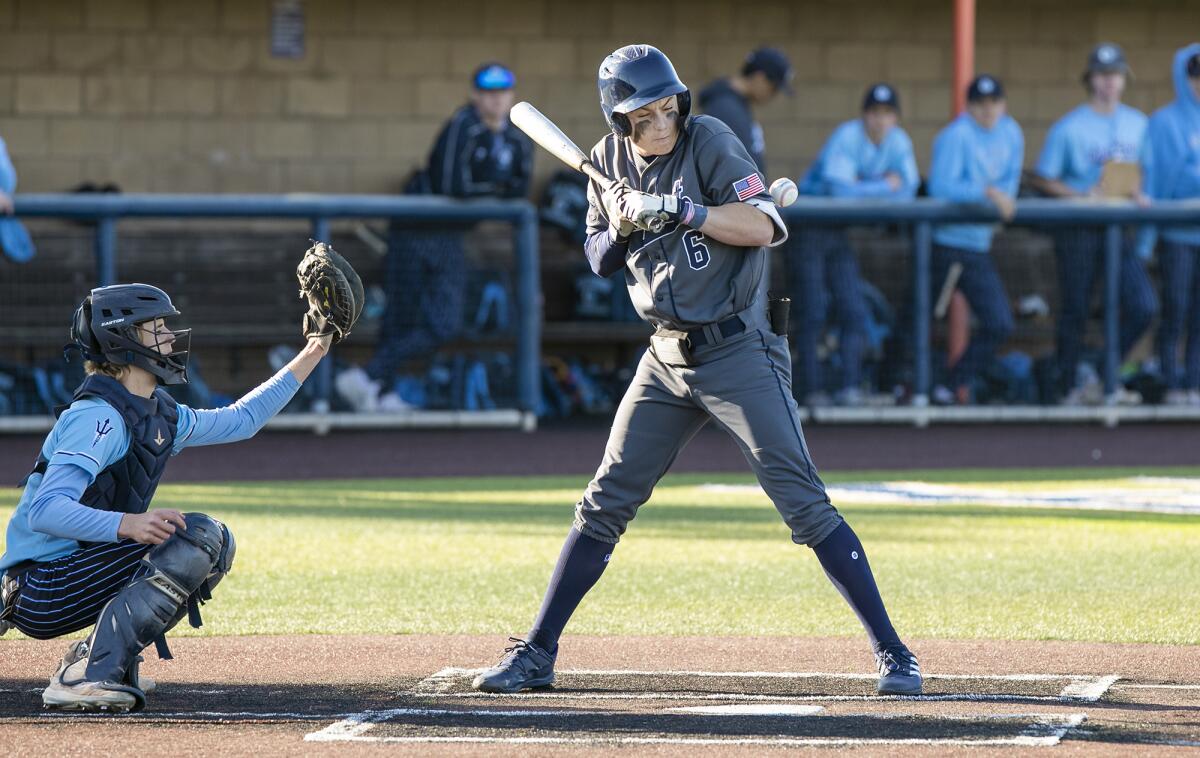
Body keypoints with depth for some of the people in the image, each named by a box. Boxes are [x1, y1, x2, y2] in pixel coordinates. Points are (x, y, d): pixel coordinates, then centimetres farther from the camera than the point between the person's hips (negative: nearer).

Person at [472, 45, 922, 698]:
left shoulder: (709, 141, -11)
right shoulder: (610, 161, 6)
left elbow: (762, 226, -19)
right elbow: (600, 261, 12)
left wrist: (678, 211, -28)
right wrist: (622, 227, -9)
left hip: (740, 351, -5)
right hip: (668, 357, 5)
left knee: (805, 505, -11)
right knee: (604, 504, 6)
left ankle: (892, 652, -8)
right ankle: (536, 654, 12)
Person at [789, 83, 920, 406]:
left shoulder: (898, 142, 0)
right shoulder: (847, 137, -21)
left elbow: (908, 191, -4)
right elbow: (840, 190, -30)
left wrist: (863, 191, -18)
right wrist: (885, 187, -17)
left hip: (838, 233, 7)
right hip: (807, 230, -7)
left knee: (853, 312, -2)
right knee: (811, 315, -7)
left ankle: (850, 387, -3)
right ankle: (812, 389, -4)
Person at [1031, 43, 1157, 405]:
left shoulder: (1138, 124, 10)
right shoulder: (1069, 128, -4)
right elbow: (1043, 180, -2)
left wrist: (1136, 191, -5)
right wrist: (1082, 196, -16)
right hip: (1078, 234, -4)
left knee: (1144, 307, -7)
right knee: (1075, 312, 2)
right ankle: (1069, 386, 16)